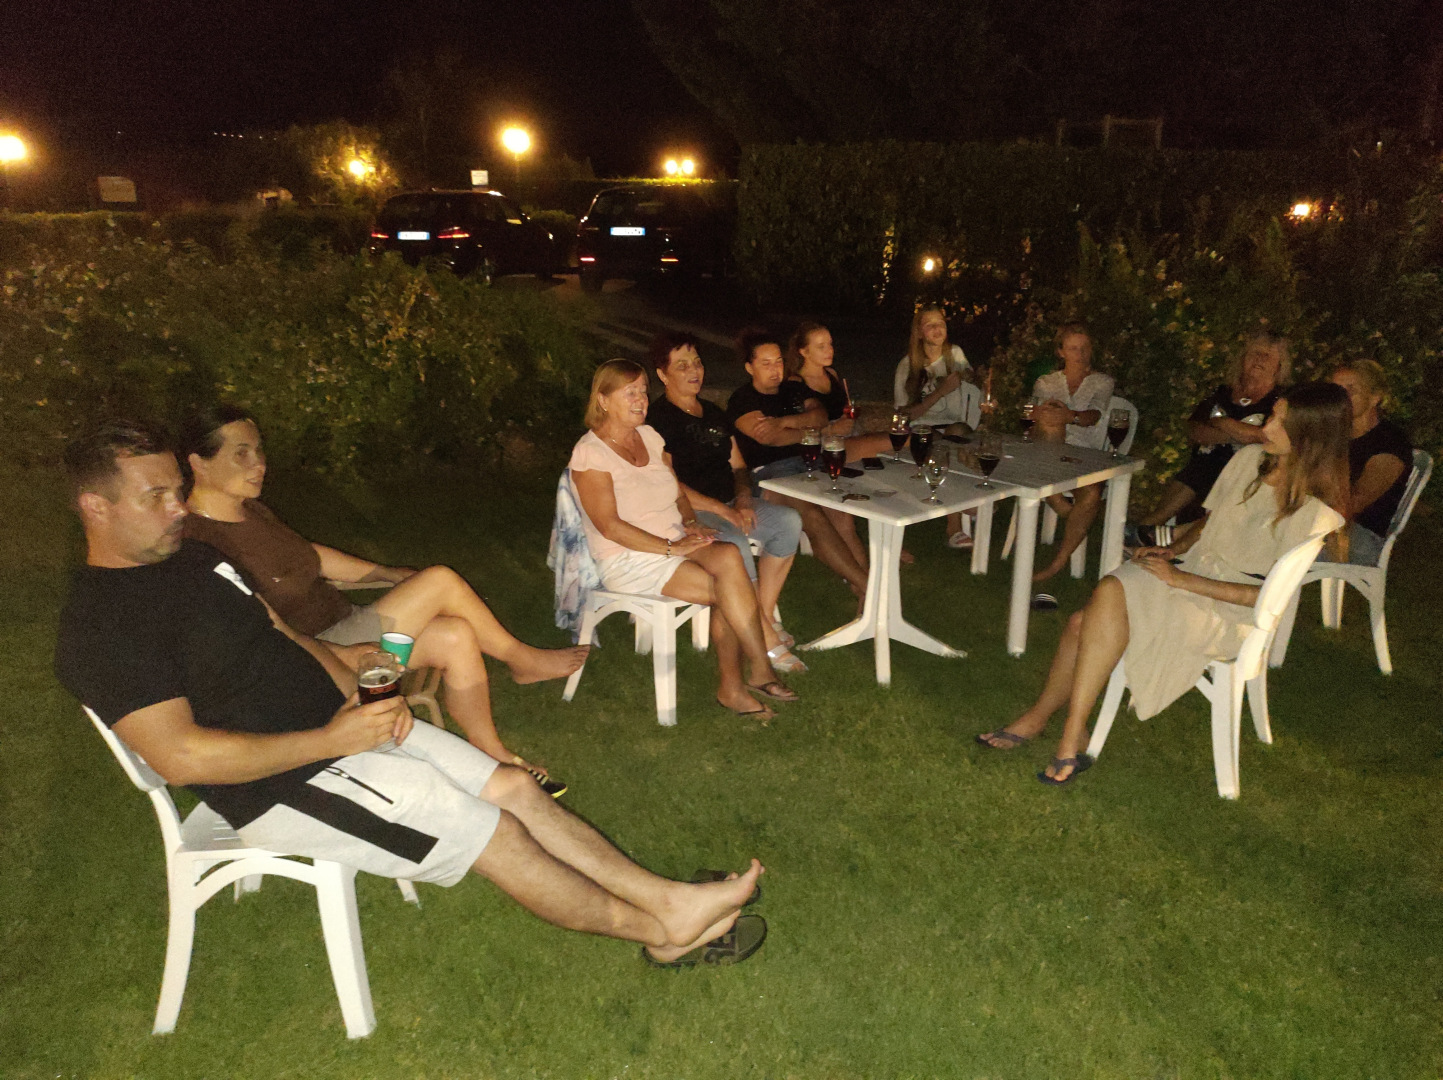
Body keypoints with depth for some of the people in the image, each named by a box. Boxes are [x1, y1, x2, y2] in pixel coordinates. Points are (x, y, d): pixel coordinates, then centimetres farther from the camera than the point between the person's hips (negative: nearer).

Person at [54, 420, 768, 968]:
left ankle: (667, 899, 6)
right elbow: (181, 756, -24)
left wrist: (357, 697, -1)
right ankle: (658, 932, 5)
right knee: (494, 834, -12)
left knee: (515, 787, -1)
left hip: (336, 726, 9)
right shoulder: (99, 628, -16)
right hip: (280, 787, -8)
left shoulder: (195, 558, 12)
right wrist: (331, 740, -22)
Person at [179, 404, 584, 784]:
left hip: (337, 629, 9)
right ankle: (521, 658, 9)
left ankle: (493, 755, 6)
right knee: (441, 581, -15)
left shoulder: (251, 510, 8)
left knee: (456, 636, -9)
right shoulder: (194, 542, -22)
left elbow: (308, 554, 23)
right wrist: (356, 658, -28)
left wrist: (387, 573, 17)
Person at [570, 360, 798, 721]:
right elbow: (610, 526, -17)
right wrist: (671, 547, -21)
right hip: (629, 560, -6)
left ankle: (731, 686, -17)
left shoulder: (648, 435, 12)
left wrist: (691, 523, -2)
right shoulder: (590, 452, -10)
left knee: (728, 558, -25)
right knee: (730, 588, -23)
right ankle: (760, 670, -6)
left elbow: (677, 492, 19)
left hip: (674, 544, 6)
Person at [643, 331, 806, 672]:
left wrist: (743, 499, -3)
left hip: (729, 505, 8)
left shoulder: (713, 413, 18)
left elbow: (738, 466, 19)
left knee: (788, 520, -13)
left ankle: (765, 615, -8)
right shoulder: (658, 419, -8)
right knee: (734, 543, -35)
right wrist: (720, 509, -19)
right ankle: (768, 641, -24)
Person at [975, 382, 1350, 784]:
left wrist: (1181, 578, -20)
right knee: (1082, 622, -21)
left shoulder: (1316, 512, -15)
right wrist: (1171, 550, 1)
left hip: (1233, 612, -6)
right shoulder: (1250, 458, 5)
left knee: (1111, 594, -32)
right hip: (1189, 573, 6)